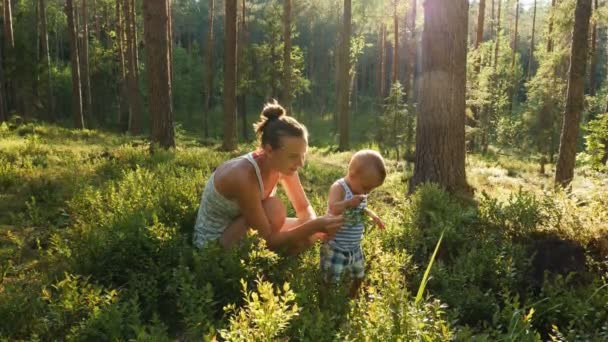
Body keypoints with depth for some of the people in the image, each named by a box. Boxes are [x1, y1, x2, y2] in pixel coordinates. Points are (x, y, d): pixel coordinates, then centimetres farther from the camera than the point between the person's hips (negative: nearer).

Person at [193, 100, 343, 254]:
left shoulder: (283, 166, -13)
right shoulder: (244, 176, -35)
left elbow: (304, 208, -2)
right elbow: (269, 239, -30)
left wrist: (315, 226, -25)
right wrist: (315, 226, -35)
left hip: (244, 234, 7)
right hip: (214, 243, -7)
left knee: (314, 234, -6)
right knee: (274, 209, -32)